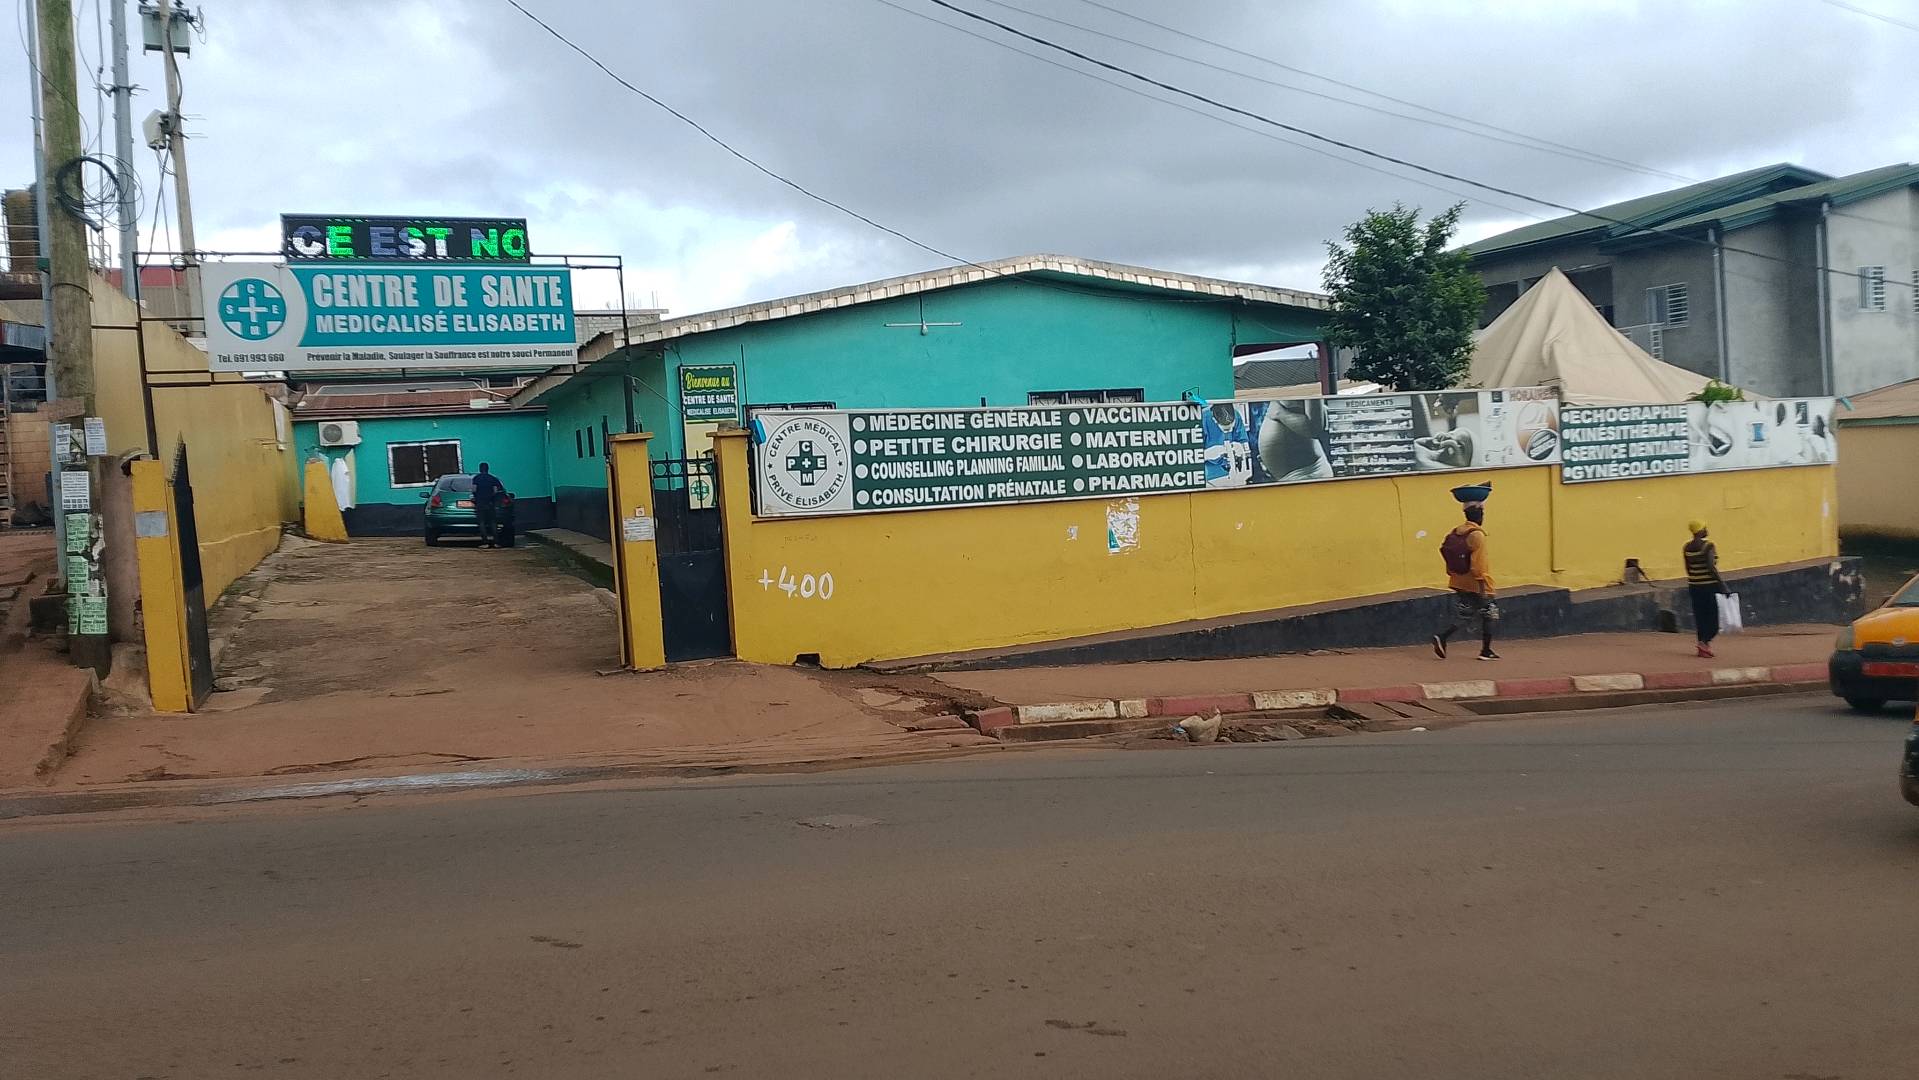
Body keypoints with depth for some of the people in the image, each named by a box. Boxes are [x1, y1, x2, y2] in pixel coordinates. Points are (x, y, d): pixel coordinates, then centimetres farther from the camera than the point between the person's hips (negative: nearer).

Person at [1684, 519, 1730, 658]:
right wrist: (1723, 585, -18)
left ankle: (1703, 648, 14)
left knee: (1700, 616, 12)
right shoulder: (1708, 545, -14)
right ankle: (1705, 642, -10)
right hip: (1710, 585, -6)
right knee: (1715, 616, 4)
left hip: (1694, 585, 6)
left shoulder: (1687, 546, 5)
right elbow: (1711, 567, -21)